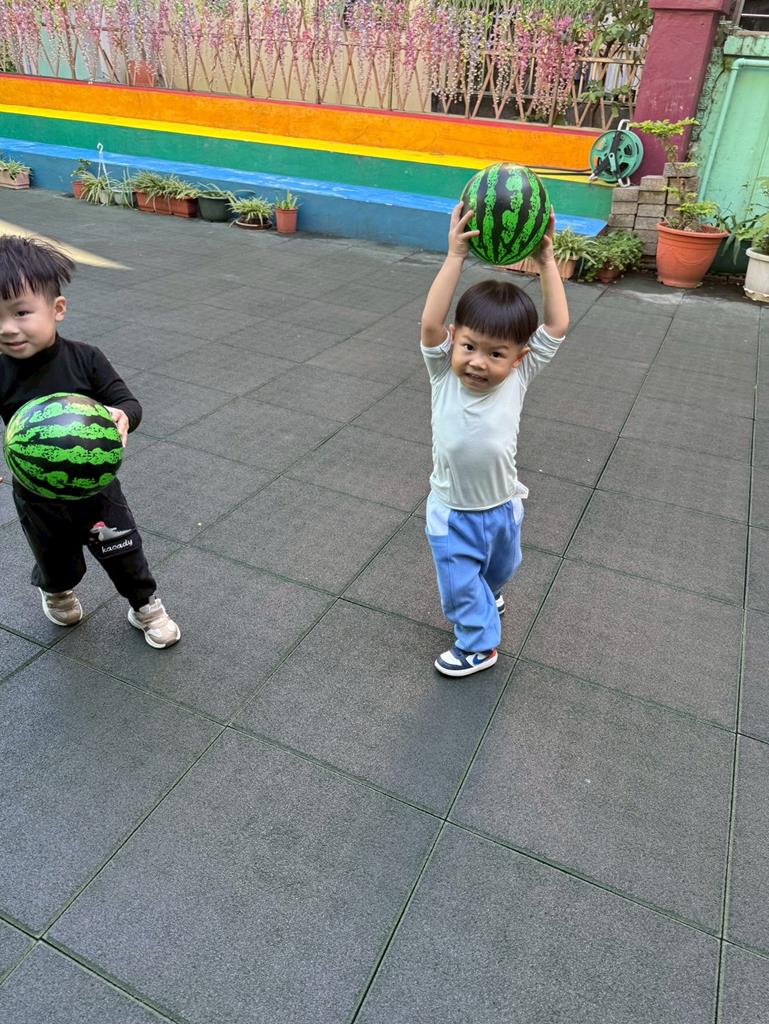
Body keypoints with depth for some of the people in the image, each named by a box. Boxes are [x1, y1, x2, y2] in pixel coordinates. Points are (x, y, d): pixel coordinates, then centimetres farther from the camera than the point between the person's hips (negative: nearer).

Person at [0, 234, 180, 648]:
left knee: (124, 553, 12)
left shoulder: (85, 360, -18)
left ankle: (146, 607, 38)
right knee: (55, 558, 24)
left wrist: (122, 416, -41)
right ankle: (56, 592, 58)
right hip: (38, 496, 1)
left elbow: (128, 403, -17)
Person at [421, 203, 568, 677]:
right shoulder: (444, 373, -20)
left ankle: (488, 597, 61)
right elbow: (431, 323, -35)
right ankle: (479, 641, 39)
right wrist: (456, 256, -39)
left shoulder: (518, 375, -16)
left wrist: (546, 260, -25)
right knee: (461, 583, 14)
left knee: (499, 568, 29)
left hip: (503, 506, 2)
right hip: (453, 511, -2)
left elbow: (558, 326, -20)